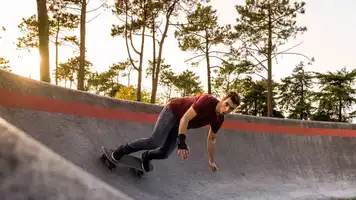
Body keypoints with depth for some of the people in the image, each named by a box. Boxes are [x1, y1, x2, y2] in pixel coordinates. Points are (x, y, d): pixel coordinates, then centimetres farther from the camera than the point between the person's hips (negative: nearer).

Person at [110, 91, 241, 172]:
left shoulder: (219, 119, -8)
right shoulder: (207, 101, -31)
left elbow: (211, 139, 9)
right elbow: (185, 118, -32)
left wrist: (211, 161, 14)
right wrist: (182, 143, -39)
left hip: (180, 124, 7)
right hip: (173, 111, -7)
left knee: (164, 153, -2)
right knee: (155, 142, -23)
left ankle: (146, 156, 28)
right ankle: (124, 149, -4)